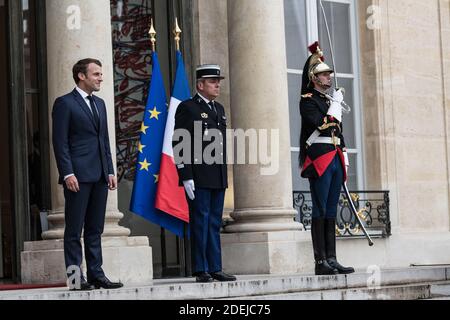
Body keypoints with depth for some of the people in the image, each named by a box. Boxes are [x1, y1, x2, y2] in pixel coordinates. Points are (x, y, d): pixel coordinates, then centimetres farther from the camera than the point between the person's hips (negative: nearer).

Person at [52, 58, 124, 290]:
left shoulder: (99, 104, 19)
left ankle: (96, 274, 13)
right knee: (74, 230, -3)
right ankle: (75, 277, -1)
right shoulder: (65, 103, -3)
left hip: (99, 176, 7)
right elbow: (60, 142, -9)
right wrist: (67, 173, -16)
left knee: (95, 229, 9)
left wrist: (110, 171, 12)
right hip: (78, 176, -7)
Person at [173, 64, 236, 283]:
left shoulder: (219, 109, 18)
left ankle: (215, 269, 13)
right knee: (200, 222, -4)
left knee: (214, 224, 9)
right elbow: (179, 145, -10)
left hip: (218, 178, 7)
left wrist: (224, 176, 18)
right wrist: (186, 177, -16)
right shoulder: (187, 108, -5)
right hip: (198, 179, -7)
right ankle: (201, 271, 1)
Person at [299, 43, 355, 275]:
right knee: (320, 211, -8)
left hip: (335, 159, 8)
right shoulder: (308, 100, -4)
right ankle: (321, 262, -8)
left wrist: (344, 157, 18)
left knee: (331, 212, 7)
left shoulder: (330, 99, 21)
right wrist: (336, 103, -9)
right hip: (319, 158, -8)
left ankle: (332, 260, 7)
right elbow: (321, 124, -18)